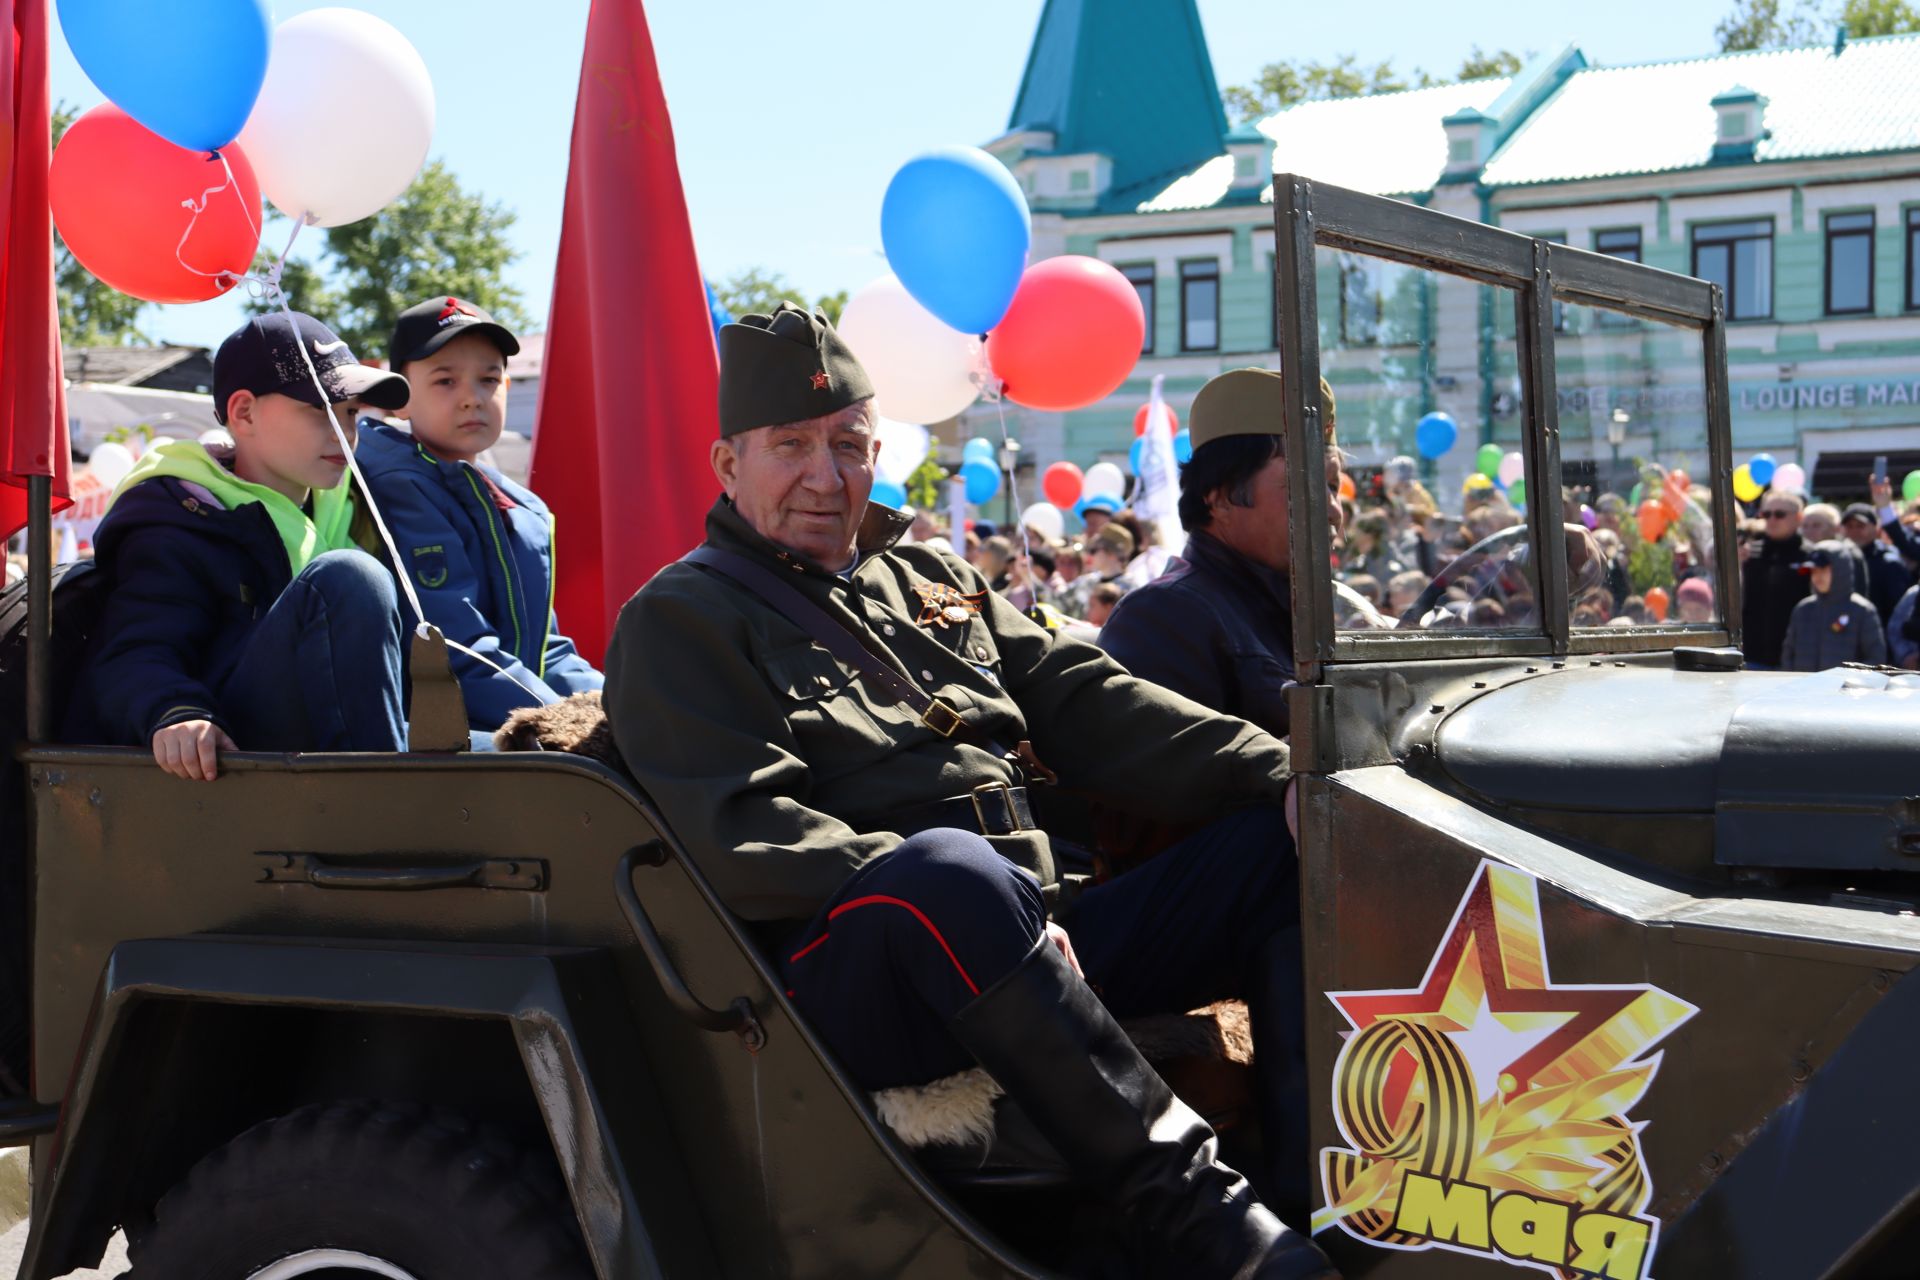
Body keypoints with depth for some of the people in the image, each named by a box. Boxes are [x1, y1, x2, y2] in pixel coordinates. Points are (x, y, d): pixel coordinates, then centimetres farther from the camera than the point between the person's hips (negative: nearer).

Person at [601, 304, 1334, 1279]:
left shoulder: (929, 580, 24)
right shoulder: (679, 623, 3)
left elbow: (1089, 705, 15)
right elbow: (743, 841, -12)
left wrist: (1280, 775, 1)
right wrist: (962, 893, -23)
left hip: (1033, 949, 7)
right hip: (845, 979, -7)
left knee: (1289, 841, -3)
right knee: (947, 871, -39)